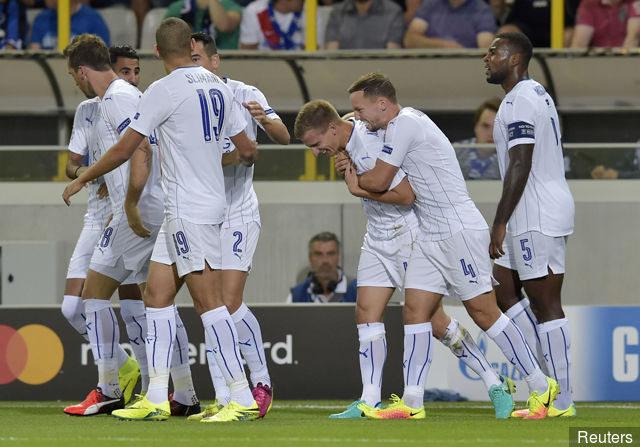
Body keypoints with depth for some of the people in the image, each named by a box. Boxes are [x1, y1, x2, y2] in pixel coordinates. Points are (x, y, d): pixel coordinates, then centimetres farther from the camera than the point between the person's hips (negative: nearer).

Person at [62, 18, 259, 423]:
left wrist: (82, 180, 7)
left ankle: (243, 399, -12)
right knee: (157, 295, 10)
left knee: (209, 302, -10)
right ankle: (156, 399, 8)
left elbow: (124, 150, -7)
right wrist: (249, 156, 39)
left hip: (189, 212, -9)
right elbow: (247, 150, 14)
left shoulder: (164, 90, -11)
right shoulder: (218, 86, 10)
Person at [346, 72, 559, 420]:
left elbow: (377, 182, -15)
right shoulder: (402, 124, 16)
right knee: (415, 310, 0)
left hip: (460, 230, -10)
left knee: (483, 312, -6)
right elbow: (406, 191, 22)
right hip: (430, 236, 10)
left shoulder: (403, 124, -14)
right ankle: (411, 402, -3)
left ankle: (541, 387, 2)